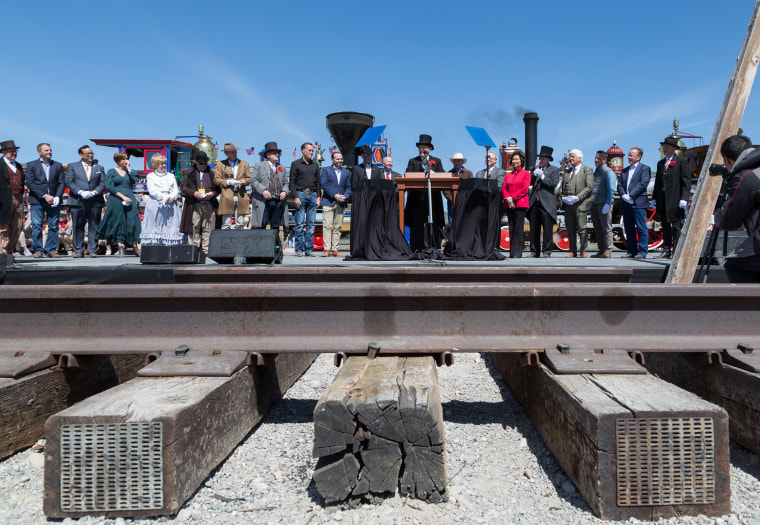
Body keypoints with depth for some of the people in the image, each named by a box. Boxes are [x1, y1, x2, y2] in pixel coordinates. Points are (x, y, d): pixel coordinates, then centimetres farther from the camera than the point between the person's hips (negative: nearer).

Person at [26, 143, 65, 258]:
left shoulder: (58, 165, 13)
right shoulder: (31, 165, 6)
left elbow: (62, 183, 8)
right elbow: (30, 183, -3)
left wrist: (57, 196, -8)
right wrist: (44, 196, -12)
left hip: (53, 201, 2)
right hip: (37, 201, -2)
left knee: (53, 226, 1)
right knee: (37, 226, -2)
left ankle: (51, 250, 7)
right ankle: (38, 250, 6)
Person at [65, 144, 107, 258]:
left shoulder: (99, 168, 16)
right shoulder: (72, 166, 11)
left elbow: (103, 183, 7)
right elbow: (69, 182, 1)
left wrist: (94, 192, -11)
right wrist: (80, 192, -13)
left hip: (95, 201, 1)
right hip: (78, 201, -1)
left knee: (94, 226, -1)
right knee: (78, 226, 1)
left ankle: (92, 250, 4)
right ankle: (78, 250, 6)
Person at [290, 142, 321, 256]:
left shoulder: (315, 165, 17)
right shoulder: (295, 164, 5)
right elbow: (292, 182, 0)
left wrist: (318, 196, 7)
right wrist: (295, 197, -10)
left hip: (313, 195, 4)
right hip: (300, 194, -4)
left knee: (311, 224, 2)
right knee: (300, 224, -5)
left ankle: (309, 249, 5)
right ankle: (299, 249, -1)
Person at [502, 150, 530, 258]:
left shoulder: (526, 173, 5)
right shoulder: (508, 174, 19)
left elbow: (524, 189, -5)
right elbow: (504, 188, 11)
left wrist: (513, 198, -11)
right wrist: (507, 198, -8)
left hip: (520, 204, -4)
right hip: (509, 205, 4)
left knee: (519, 229, -8)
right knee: (511, 228, 3)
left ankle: (517, 253, -7)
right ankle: (512, 253, 6)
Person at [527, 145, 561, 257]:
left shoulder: (554, 170, 7)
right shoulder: (536, 169, 20)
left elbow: (554, 183, -7)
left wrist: (542, 176, -12)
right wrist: (535, 172, -1)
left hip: (547, 204, -4)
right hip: (534, 203, 4)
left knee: (548, 229, -5)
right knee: (534, 229, 4)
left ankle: (546, 251, 1)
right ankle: (534, 251, 9)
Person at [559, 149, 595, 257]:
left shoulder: (587, 170, 4)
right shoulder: (566, 172, 21)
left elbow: (589, 186, -6)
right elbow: (562, 186, 19)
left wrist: (578, 197, -16)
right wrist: (563, 197, -1)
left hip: (581, 203, -5)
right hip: (568, 204, 5)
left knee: (582, 228, -6)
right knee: (570, 229, 4)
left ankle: (583, 251, -1)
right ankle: (572, 251, 10)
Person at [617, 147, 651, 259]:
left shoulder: (645, 168, 2)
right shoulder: (624, 170, 21)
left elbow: (643, 184, -10)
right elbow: (619, 185, 12)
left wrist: (631, 196, -16)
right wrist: (623, 195, -7)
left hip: (638, 203, -6)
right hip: (626, 204, 6)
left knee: (641, 229, -5)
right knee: (629, 229, 8)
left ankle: (642, 252, -4)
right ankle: (631, 252, 13)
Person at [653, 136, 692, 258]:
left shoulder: (681, 161, -1)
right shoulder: (661, 163, 19)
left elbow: (687, 182, -6)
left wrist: (684, 199, -14)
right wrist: (654, 198, 12)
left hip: (675, 200, -6)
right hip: (662, 200, 6)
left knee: (677, 226, -5)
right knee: (665, 226, 8)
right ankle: (666, 250, 12)